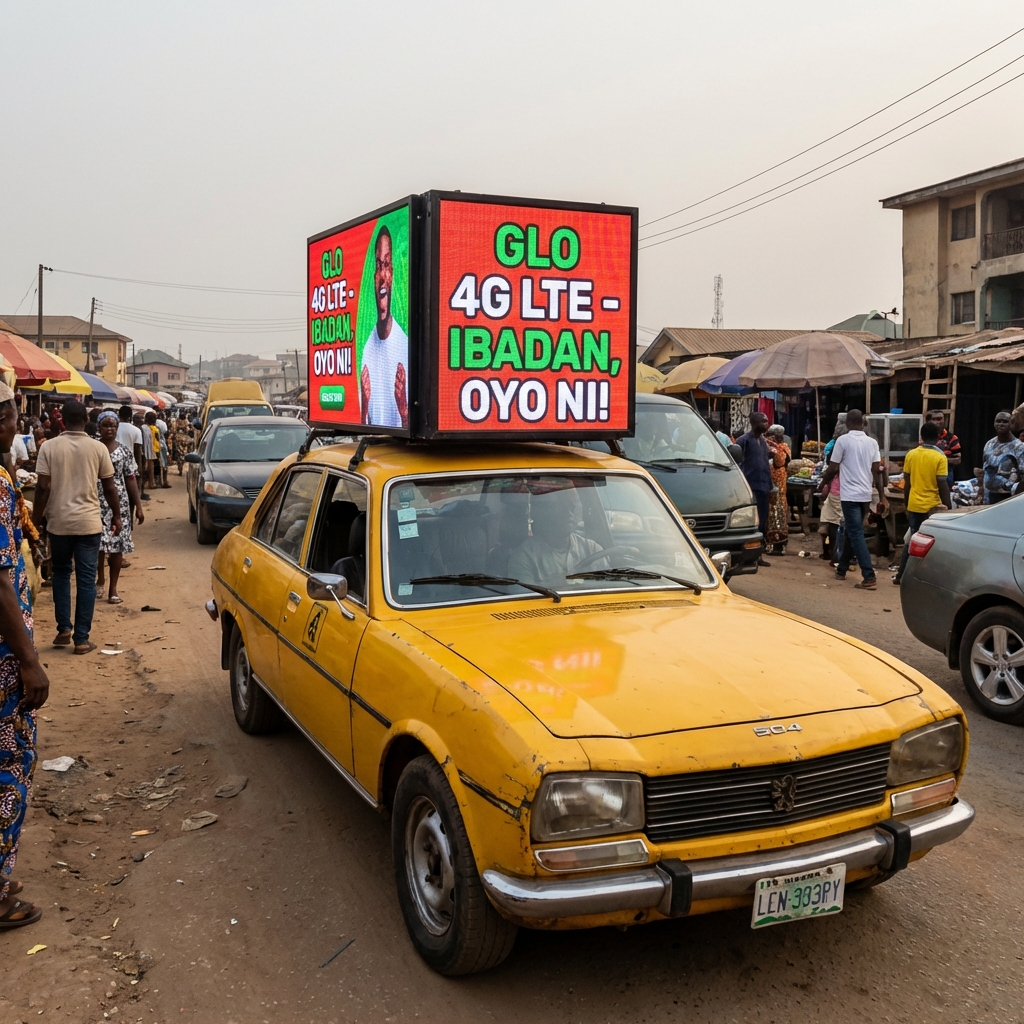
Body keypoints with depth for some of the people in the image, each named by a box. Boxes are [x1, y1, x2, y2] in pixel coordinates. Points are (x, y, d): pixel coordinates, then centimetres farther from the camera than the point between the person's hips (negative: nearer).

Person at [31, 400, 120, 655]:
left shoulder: (49, 446, -5)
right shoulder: (98, 448, -3)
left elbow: (43, 487, -7)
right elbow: (109, 486, 1)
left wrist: (36, 518, 4)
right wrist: (117, 515, 14)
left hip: (58, 521, 1)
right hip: (89, 521, -1)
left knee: (61, 573, 20)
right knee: (86, 579, 4)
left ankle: (64, 628, 15)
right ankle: (81, 639, 4)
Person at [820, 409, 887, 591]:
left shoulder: (843, 440, -8)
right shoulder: (872, 442, 5)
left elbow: (832, 469, -6)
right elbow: (877, 471, 3)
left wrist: (823, 482, 13)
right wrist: (882, 498, 6)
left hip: (850, 495, -6)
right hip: (865, 495, 6)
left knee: (856, 535, -7)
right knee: (851, 532, 19)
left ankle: (869, 577, -15)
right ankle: (842, 569, 31)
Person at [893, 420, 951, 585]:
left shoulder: (911, 454, 3)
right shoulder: (940, 457, -11)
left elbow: (906, 483, 7)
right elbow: (942, 486, -13)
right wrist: (949, 508, -6)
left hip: (914, 505, 5)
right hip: (932, 506, -5)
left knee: (912, 540, 16)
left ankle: (900, 575, 20)